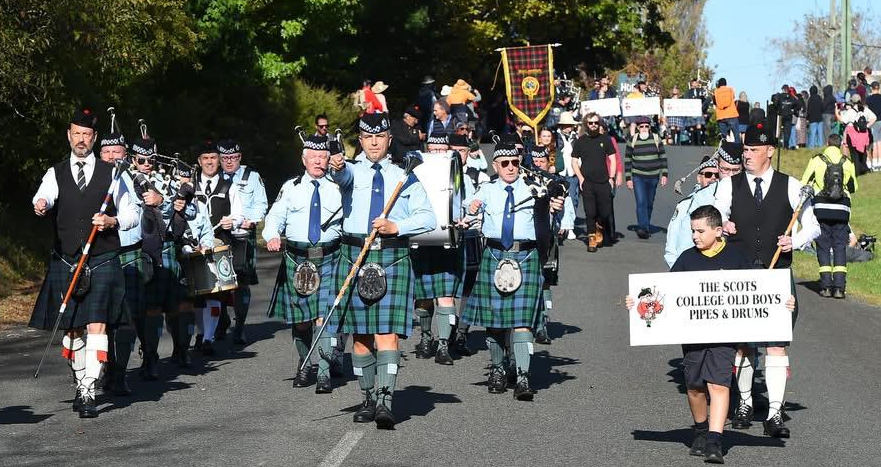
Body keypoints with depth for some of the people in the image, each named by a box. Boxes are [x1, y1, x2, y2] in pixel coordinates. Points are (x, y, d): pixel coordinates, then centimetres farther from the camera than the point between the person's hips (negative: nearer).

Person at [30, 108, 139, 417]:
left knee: (96, 326, -13)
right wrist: (41, 205, -38)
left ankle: (89, 394, -16)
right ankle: (80, 385, 26)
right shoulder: (56, 173, 8)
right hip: (65, 261, 2)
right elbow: (44, 197, -14)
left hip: (103, 261, -2)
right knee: (71, 329, 10)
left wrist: (112, 221, -12)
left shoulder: (111, 173, 6)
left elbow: (132, 216, 9)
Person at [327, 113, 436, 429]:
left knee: (388, 331, -12)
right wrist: (337, 168, -40)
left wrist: (397, 227, -9)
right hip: (354, 256, 1)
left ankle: (385, 401, -19)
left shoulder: (404, 177, 13)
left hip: (393, 257, -1)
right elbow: (343, 176, -16)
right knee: (360, 334, 6)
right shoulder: (351, 172, 10)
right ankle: (369, 398, 18)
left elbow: (428, 218, 7)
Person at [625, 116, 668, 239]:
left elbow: (663, 157, 6)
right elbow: (627, 160, 4)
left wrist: (664, 174, -1)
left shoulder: (656, 139, 2)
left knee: (649, 204, 10)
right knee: (641, 202, -16)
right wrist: (628, 178, 0)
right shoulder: (632, 141, 0)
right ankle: (643, 228, -23)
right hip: (638, 177, -2)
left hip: (653, 176, 2)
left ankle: (646, 227, 24)